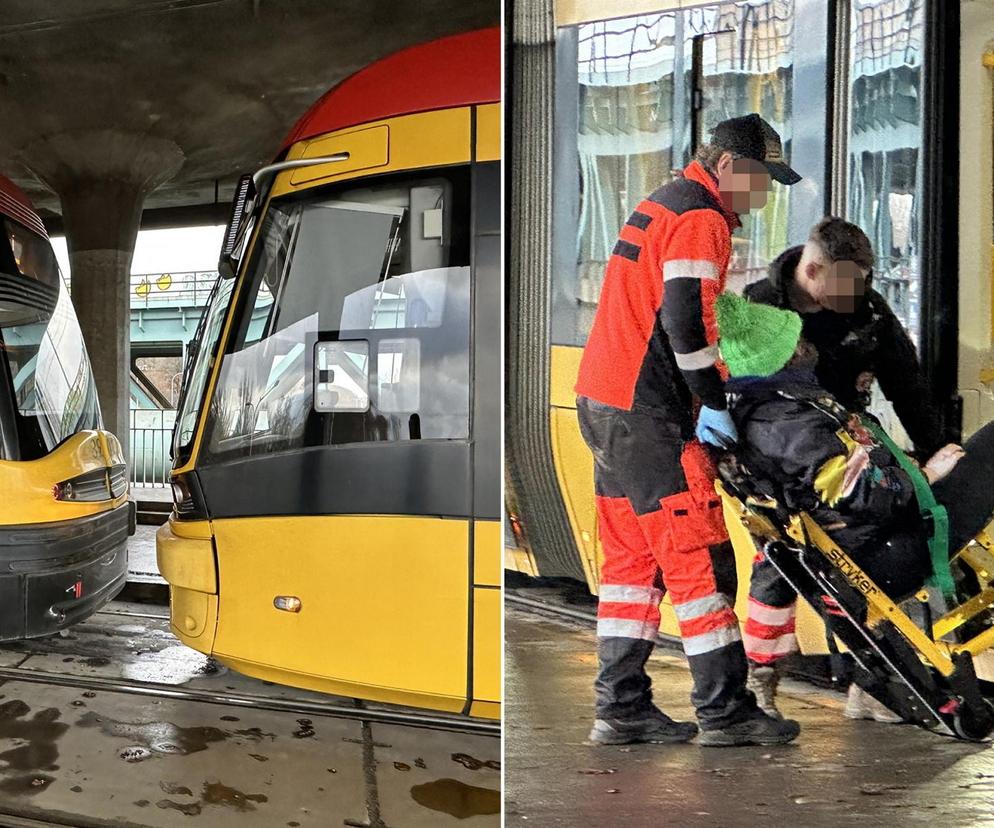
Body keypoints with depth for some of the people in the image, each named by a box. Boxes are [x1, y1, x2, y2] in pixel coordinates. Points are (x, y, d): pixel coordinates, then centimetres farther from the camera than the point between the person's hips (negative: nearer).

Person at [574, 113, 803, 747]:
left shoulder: (666, 205, 22)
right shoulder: (702, 220, -10)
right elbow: (685, 320, -21)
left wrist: (711, 389, 17)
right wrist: (714, 402, -13)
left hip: (605, 403, 10)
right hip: (644, 411, -10)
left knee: (633, 556, 12)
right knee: (698, 556, -5)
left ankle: (621, 707, 16)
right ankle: (725, 711, 2)